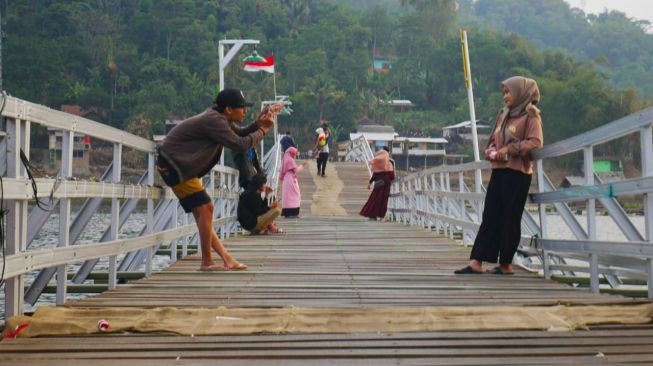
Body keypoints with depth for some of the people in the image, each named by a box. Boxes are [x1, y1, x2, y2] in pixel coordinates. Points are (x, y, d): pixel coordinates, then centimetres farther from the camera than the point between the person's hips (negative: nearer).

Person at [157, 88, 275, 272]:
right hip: (174, 165, -11)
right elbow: (240, 144, -24)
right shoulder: (213, 121, -21)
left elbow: (237, 135, 20)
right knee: (205, 207, -12)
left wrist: (257, 124, 3)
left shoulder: (217, 118, 9)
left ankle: (226, 258, 12)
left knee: (202, 210, 9)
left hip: (175, 164, 11)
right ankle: (207, 262, -4)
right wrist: (262, 130, -10)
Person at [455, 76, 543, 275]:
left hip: (517, 172, -6)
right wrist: (491, 149, 2)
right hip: (499, 170, 7)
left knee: (510, 218, -2)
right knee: (489, 217, 1)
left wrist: (510, 149, -19)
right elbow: (494, 138, 24)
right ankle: (476, 262, -2)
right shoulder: (504, 113, 18)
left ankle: (506, 263, 7)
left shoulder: (530, 114, -2)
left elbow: (535, 142, -13)